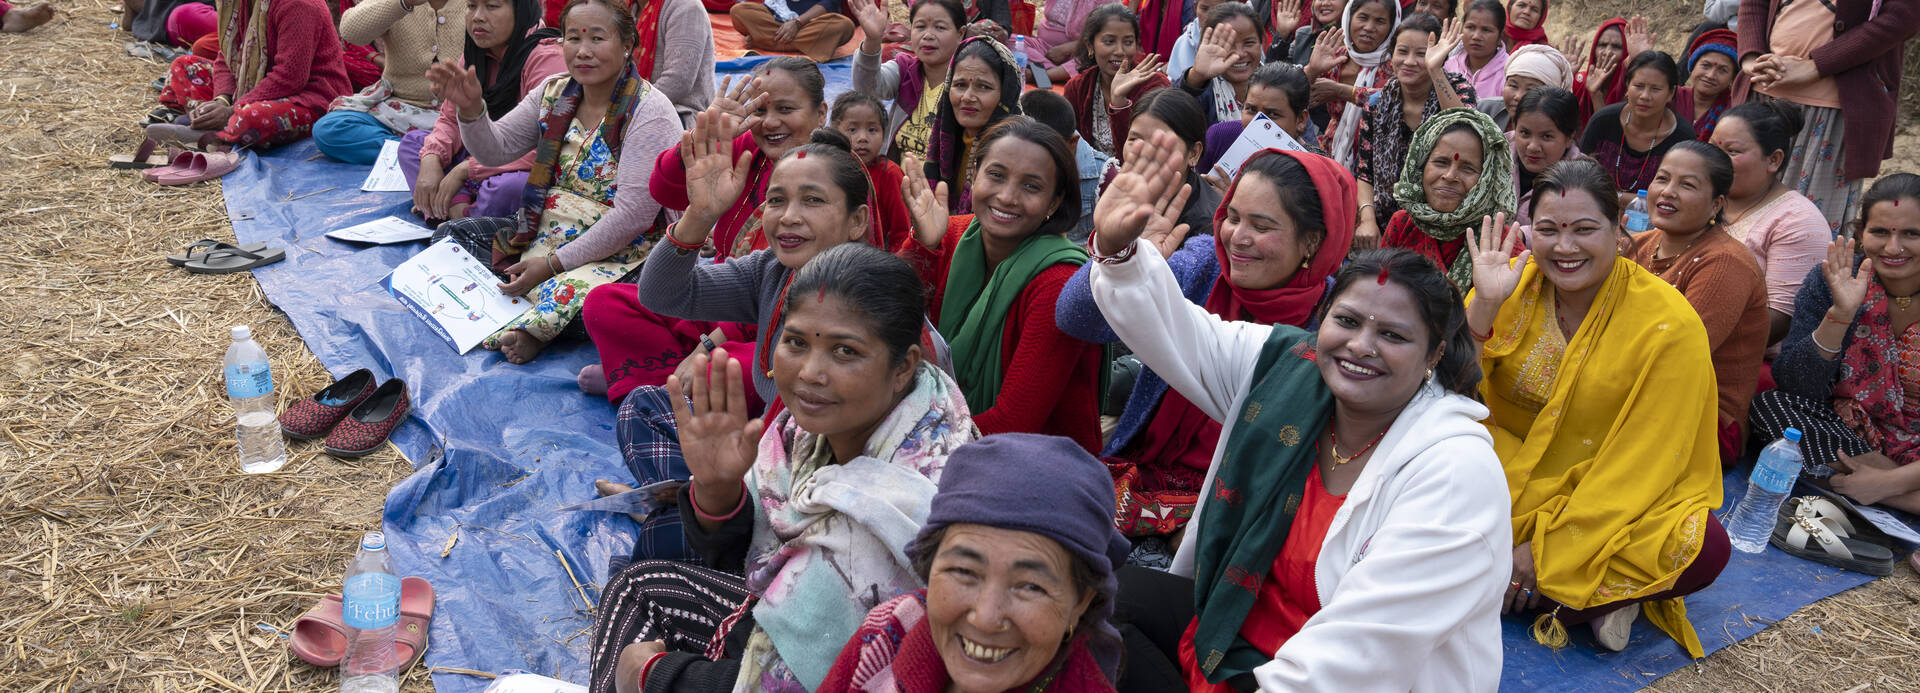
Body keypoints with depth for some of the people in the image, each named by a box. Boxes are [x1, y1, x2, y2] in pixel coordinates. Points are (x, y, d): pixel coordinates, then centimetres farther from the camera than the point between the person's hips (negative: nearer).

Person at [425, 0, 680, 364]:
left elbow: (632, 215, -21)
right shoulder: (554, 91, 6)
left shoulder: (649, 112, -16)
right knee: (451, 235, -3)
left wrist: (554, 263, -21)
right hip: (545, 234, 8)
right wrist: (471, 109, -14)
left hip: (620, 252, -8)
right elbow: (496, 150, 9)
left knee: (569, 297, -39)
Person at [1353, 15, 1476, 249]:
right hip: (1389, 227, 3)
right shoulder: (1376, 106, 5)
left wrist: (1435, 69, -31)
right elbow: (1364, 173, 7)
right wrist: (1367, 219, -12)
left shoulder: (1458, 89, -2)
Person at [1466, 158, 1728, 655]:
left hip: (1611, 500, -3)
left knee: (1705, 548, -31)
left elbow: (1642, 461, -14)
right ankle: (1602, 595, -13)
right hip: (1504, 479, 3)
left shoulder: (1668, 323, -14)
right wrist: (1483, 307, -25)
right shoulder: (1509, 283, -5)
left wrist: (1551, 549, -19)